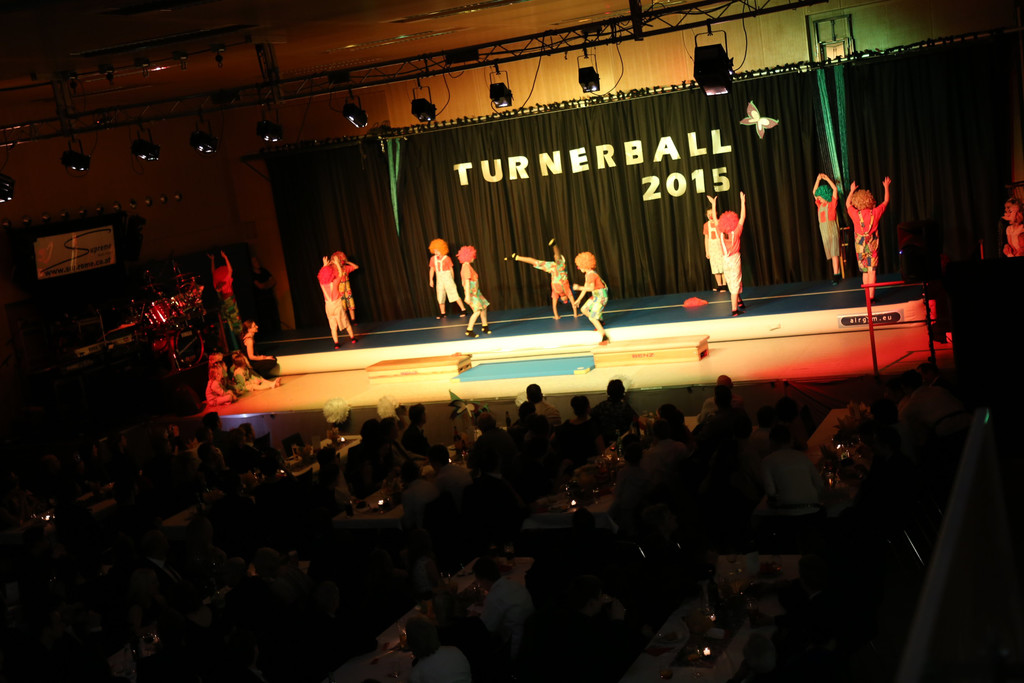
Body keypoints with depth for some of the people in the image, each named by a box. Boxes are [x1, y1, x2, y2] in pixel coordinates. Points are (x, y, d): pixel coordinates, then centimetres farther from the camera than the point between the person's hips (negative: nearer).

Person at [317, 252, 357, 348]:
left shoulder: (322, 282, -8)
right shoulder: (335, 281, -16)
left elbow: (322, 274, 13)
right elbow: (340, 273, 1)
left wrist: (325, 266, 18)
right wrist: (337, 264, 7)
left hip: (328, 305, 2)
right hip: (337, 303, -2)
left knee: (333, 326, 5)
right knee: (346, 322, 13)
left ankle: (336, 343, 4)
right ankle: (352, 337, 26)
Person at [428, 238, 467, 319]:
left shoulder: (446, 258, -8)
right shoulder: (433, 259, 3)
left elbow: (451, 269, 0)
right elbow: (432, 269, 10)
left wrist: (452, 279, 3)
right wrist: (431, 280, 6)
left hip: (448, 278, -5)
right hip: (439, 279, 5)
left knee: (454, 294, -8)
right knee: (440, 297, 8)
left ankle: (463, 309, -3)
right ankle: (442, 313, 20)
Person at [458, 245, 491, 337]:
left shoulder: (467, 265, 11)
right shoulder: (466, 266, -19)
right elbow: (467, 281, -23)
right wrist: (467, 295, -26)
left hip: (475, 291, 10)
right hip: (471, 292, -10)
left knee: (484, 307, 15)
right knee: (477, 311, -14)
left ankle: (484, 327, 28)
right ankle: (469, 330, -9)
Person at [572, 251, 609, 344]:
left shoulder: (591, 275, -23)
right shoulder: (588, 274, 9)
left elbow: (591, 288, -37)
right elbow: (585, 288, 19)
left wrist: (579, 287, -35)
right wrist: (578, 300, 24)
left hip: (601, 297, -10)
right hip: (595, 296, 10)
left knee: (592, 318, -14)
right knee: (584, 309, 21)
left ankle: (604, 337, -11)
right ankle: (599, 323, 33)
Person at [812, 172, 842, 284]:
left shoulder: (832, 204, 0)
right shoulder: (820, 205, 15)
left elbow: (835, 189, -5)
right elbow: (814, 192, 22)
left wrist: (827, 179, 0)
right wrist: (818, 180, 14)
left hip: (832, 229, -6)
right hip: (824, 230, 6)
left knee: (834, 253, -10)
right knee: (831, 253, 6)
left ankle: (836, 275, -13)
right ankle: (837, 274, 10)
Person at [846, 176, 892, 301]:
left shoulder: (856, 214, -9)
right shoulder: (875, 212, -8)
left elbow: (848, 204, 13)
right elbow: (886, 201, 10)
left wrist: (852, 191, 25)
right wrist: (886, 187, 22)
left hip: (860, 246, 1)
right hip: (872, 245, -1)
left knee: (864, 272, 9)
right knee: (872, 271, -3)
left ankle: (868, 297, 12)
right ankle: (871, 296, -8)